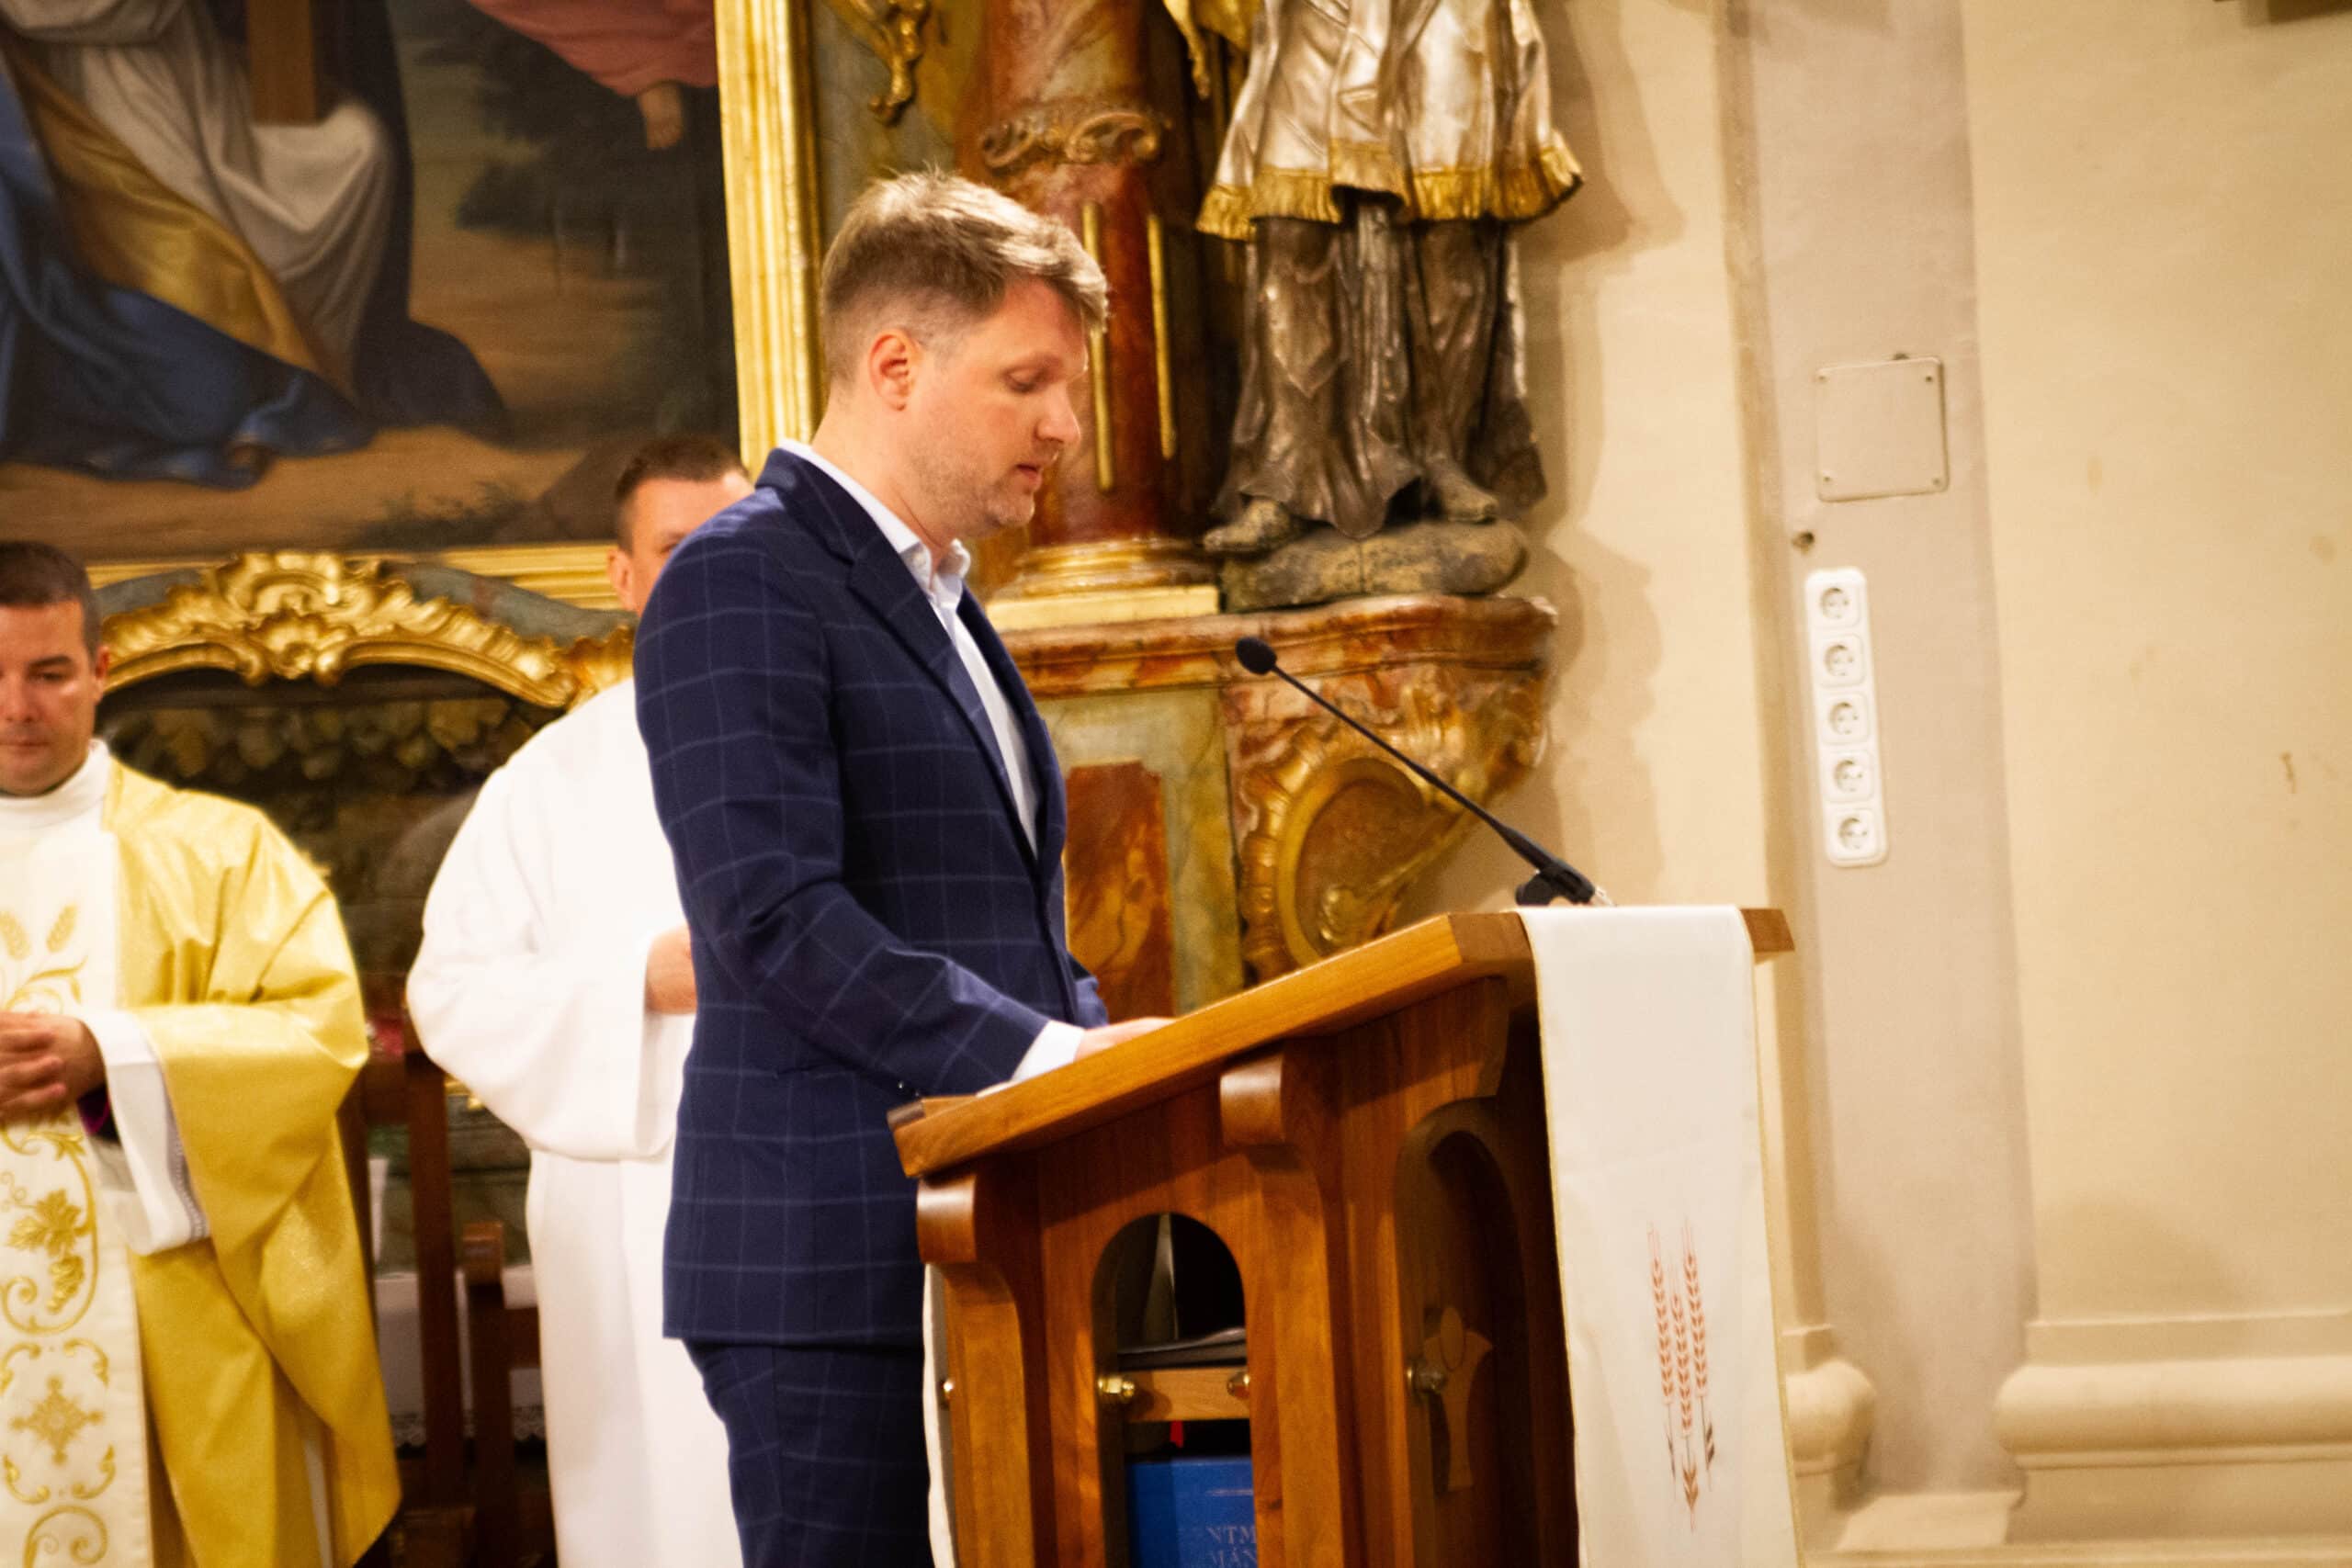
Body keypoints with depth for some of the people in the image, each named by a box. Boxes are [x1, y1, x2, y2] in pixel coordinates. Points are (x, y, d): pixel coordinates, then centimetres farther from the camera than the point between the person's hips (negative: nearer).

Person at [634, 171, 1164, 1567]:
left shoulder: (942, 605, 21)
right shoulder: (744, 583, -8)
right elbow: (777, 917, -19)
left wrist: (1124, 1058, 6)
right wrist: (1045, 1055, -22)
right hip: (835, 1275, -9)